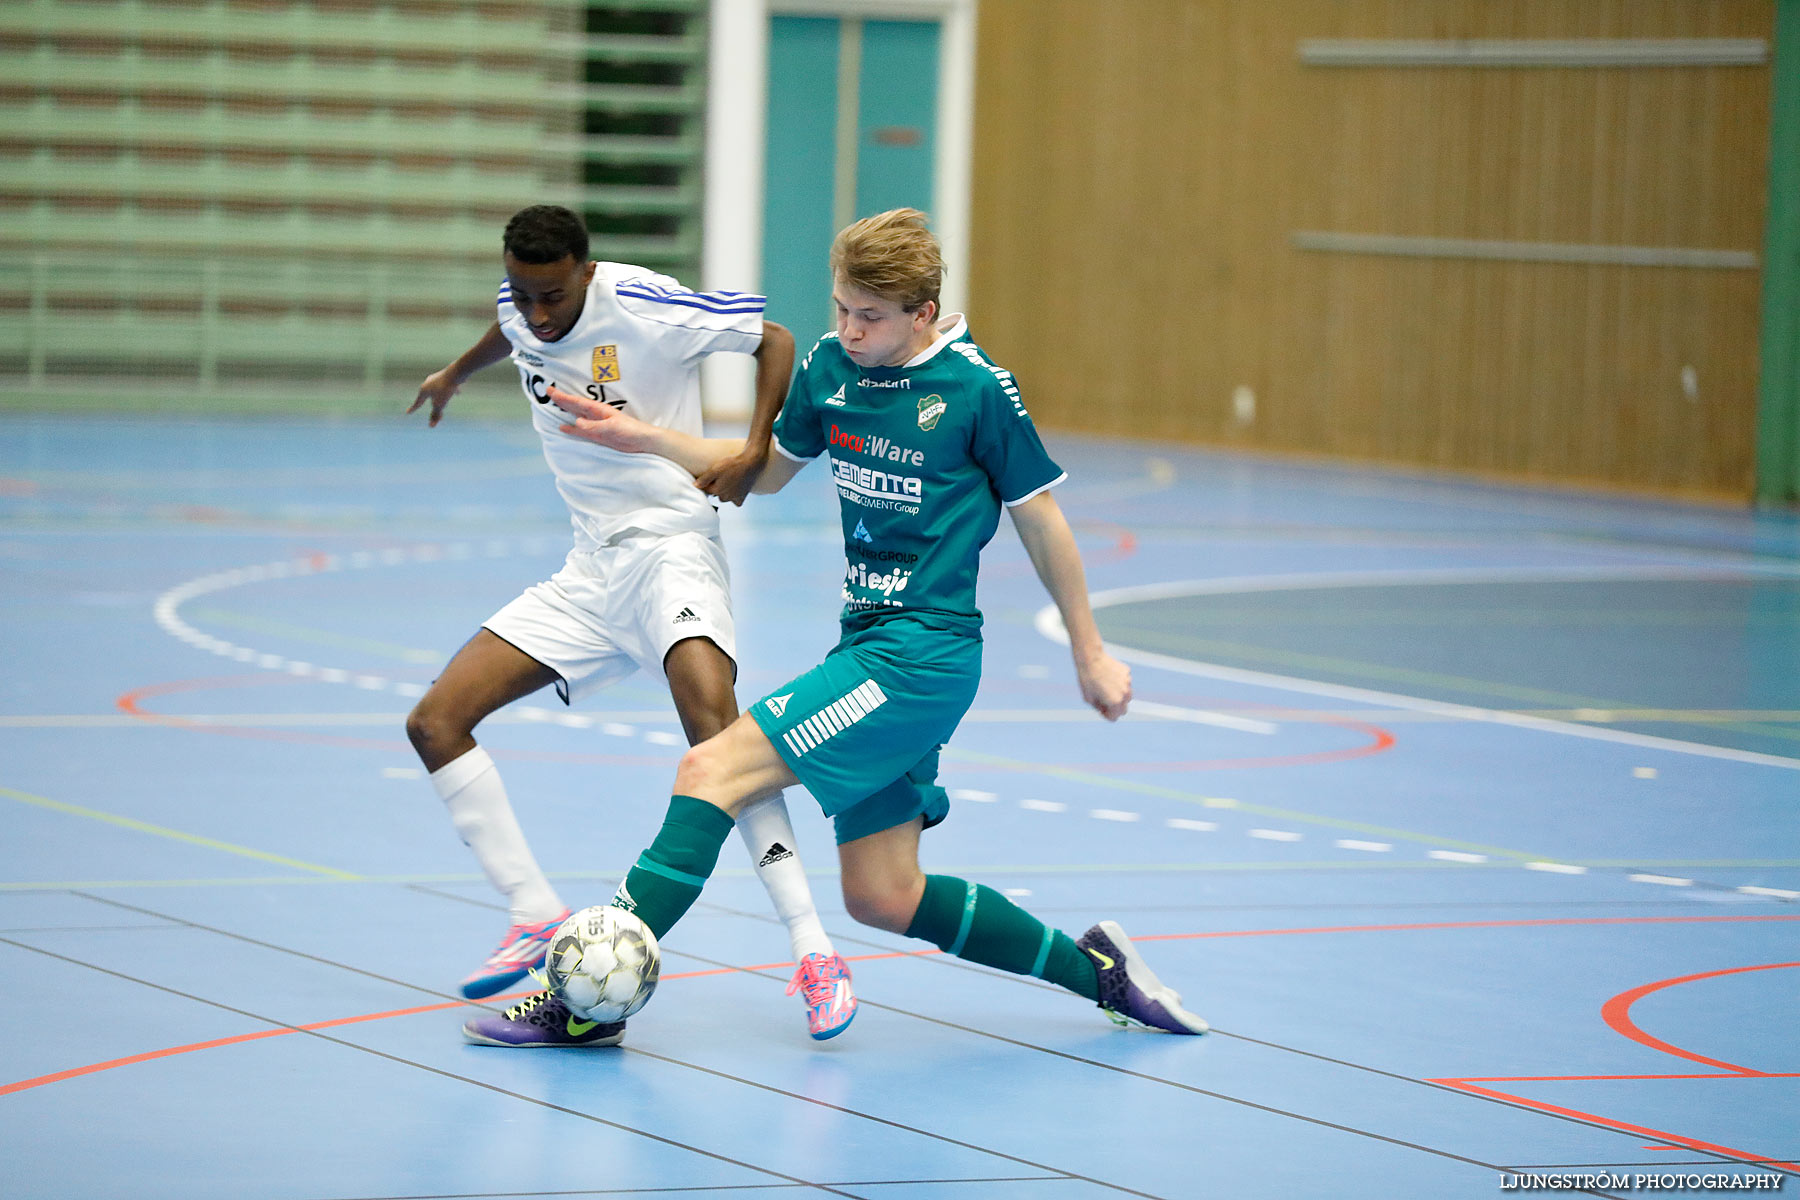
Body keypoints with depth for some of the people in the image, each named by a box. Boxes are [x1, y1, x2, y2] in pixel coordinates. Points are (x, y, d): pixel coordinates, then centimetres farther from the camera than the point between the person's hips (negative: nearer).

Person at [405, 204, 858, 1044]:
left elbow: (775, 339, -6)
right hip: (589, 572, 7)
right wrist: (457, 372, 49)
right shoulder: (523, 311, 3)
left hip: (669, 548, -7)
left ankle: (813, 952, -33)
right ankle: (538, 920, 4)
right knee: (434, 723, -4)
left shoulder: (644, 307, -16)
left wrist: (755, 448, -19)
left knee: (713, 718, -34)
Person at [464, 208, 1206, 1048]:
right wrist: (649, 441, 11)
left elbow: (1038, 517, -1)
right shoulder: (830, 366, 6)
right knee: (883, 899, 8)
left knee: (713, 770, -17)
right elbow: (767, 467, 23)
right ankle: (1095, 969, 23)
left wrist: (1090, 655, 5)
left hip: (924, 654, -8)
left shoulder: (978, 391, -11)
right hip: (868, 643, 8)